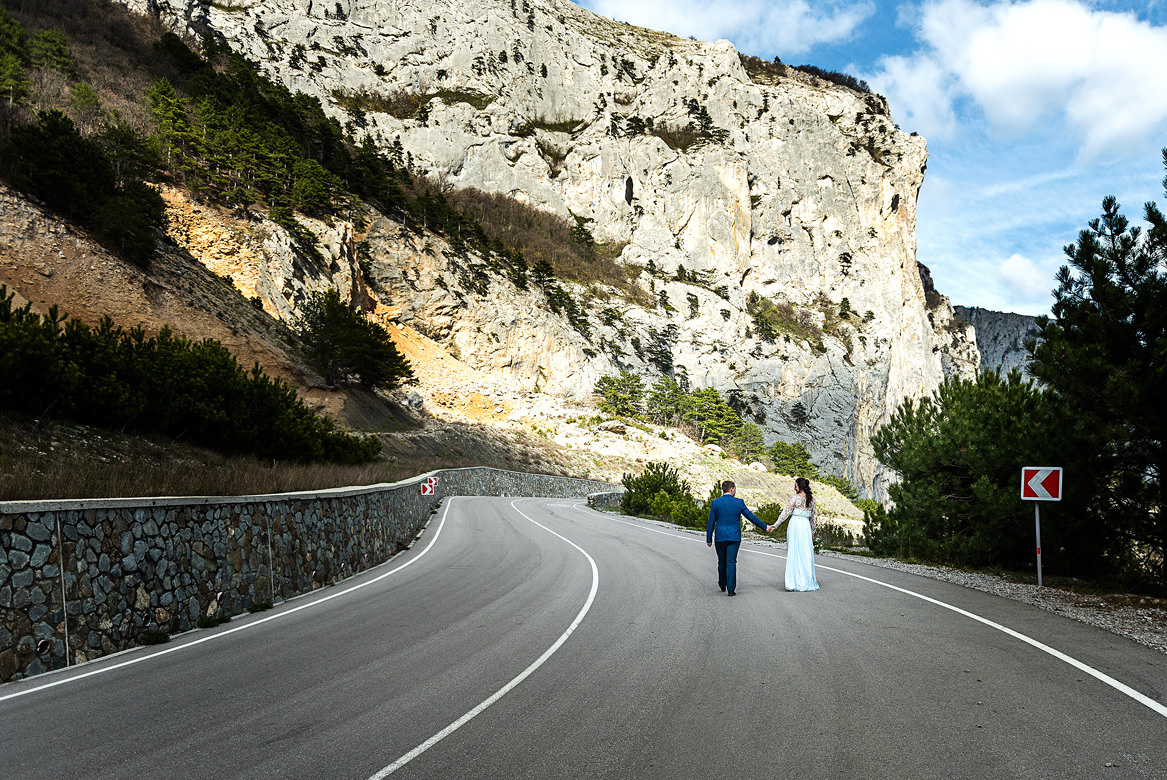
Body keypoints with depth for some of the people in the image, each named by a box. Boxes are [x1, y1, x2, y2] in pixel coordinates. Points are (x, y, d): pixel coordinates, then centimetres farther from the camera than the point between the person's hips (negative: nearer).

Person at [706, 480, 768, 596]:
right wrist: (764, 527, 14)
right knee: (731, 562, 0)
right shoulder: (739, 502, -4)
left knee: (722, 562, 16)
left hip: (720, 537, 1)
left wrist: (709, 539, 6)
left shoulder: (715, 503, -4)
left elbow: (711, 522, -1)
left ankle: (722, 585, 31)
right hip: (734, 537, -1)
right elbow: (751, 517, 3)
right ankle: (731, 589, -5)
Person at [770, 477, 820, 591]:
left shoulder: (795, 497, -5)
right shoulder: (811, 499, 11)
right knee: (806, 552, 8)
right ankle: (808, 581, 10)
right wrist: (812, 532, 24)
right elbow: (813, 517, 16)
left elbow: (786, 512, -7)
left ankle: (796, 582, 0)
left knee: (794, 553, 1)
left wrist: (775, 525, -3)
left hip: (795, 524, -4)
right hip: (806, 526, 4)